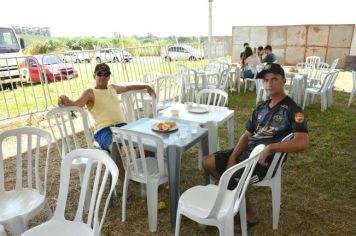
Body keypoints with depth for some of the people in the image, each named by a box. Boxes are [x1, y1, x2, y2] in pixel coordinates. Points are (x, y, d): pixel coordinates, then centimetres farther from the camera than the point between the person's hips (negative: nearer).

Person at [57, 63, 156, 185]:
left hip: (122, 125, 6)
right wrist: (66, 101, -34)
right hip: (103, 130, -5)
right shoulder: (90, 92, 6)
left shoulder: (113, 88, 24)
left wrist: (146, 87, 45)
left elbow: (128, 87, 42)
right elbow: (76, 104, -11)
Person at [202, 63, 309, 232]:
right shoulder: (261, 108, 11)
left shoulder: (293, 110, -12)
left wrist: (270, 147, -29)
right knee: (207, 163, 4)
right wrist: (232, 157, -4)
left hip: (264, 161, -8)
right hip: (246, 152, 8)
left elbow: (302, 143, -24)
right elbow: (247, 135, 10)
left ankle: (250, 214, 9)